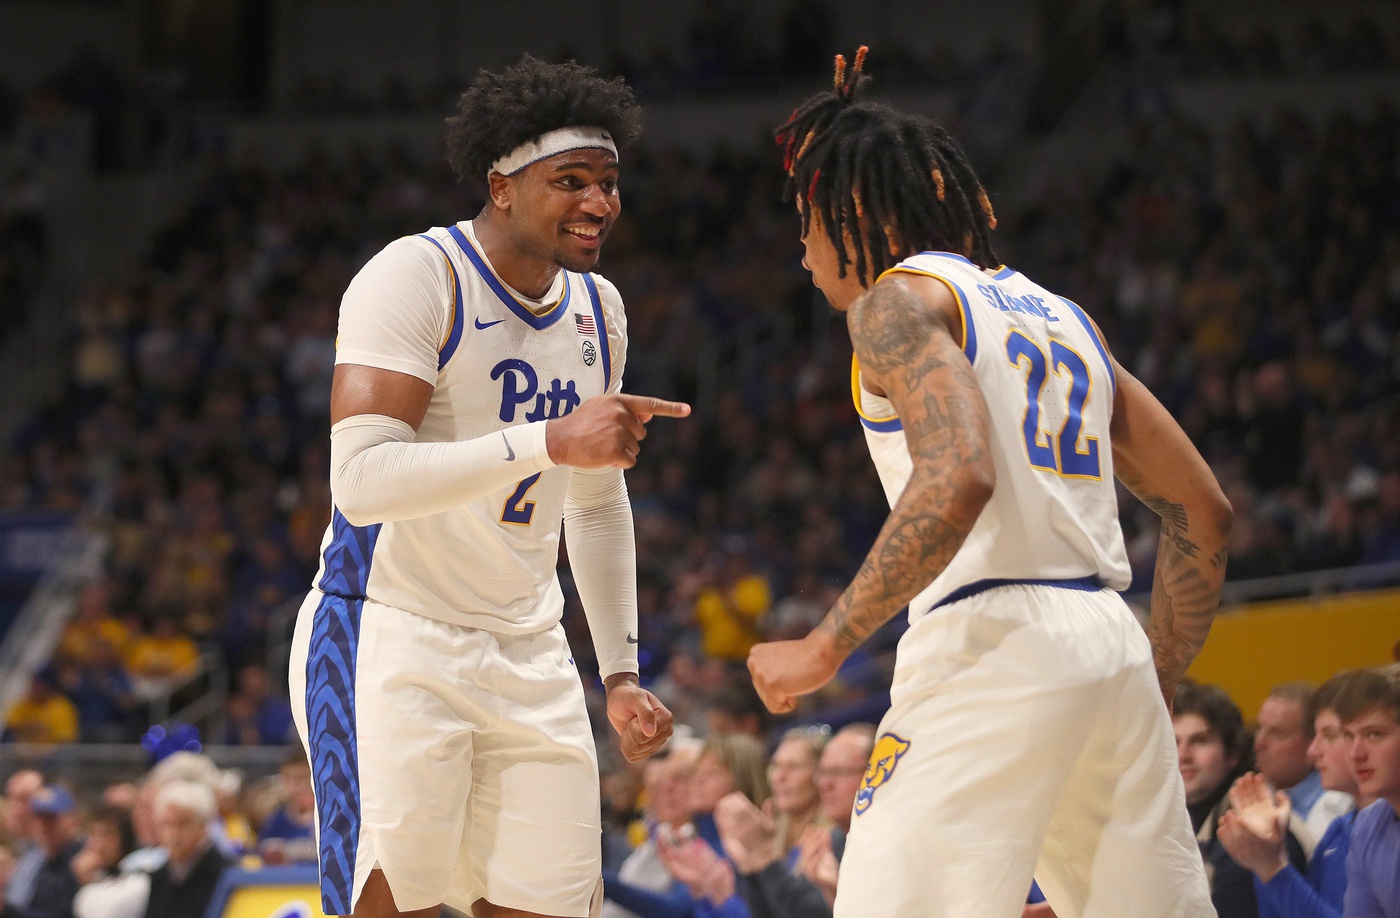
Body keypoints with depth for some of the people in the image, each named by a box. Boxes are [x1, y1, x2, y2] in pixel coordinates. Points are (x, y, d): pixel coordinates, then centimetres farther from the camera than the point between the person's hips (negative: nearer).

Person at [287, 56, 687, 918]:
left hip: (528, 654, 7)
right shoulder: (417, 276, -14)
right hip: (389, 642, -7)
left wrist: (621, 671, 17)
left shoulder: (597, 309, 11)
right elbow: (362, 478, -27)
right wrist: (549, 442, -34)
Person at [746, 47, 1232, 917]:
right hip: (1110, 647, 8)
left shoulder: (898, 301, -1)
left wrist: (826, 648, -16)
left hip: (992, 647, -8)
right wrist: (1156, 687, 27)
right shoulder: (1060, 314, 23)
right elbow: (1205, 513, 22)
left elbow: (958, 480, -20)